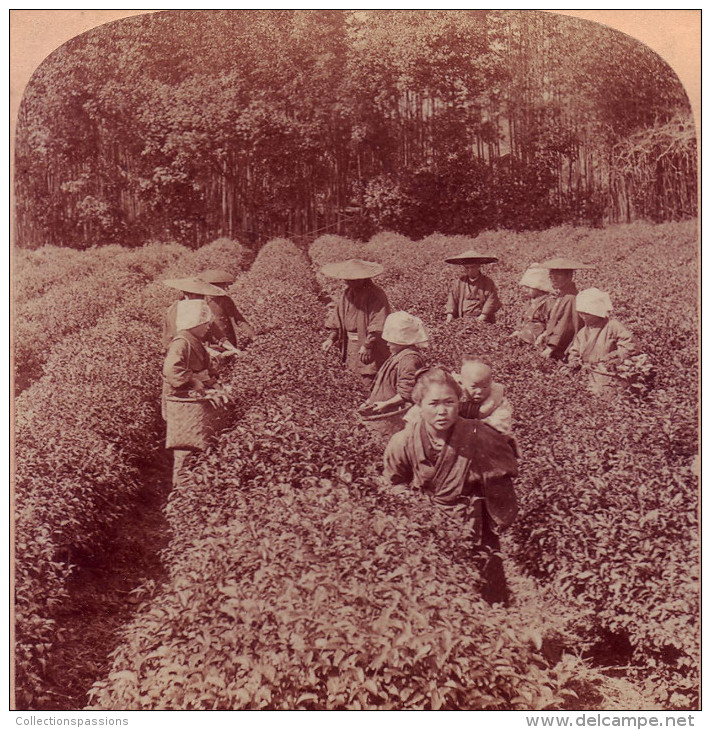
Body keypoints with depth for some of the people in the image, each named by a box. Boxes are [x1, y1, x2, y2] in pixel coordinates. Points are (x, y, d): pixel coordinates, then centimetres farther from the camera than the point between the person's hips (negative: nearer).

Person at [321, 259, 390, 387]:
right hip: (353, 348, 7)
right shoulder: (347, 293, 7)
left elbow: (378, 328, -20)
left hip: (372, 350, -7)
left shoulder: (376, 295, -15)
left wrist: (367, 345, -27)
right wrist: (331, 338, 0)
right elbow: (337, 319, 12)